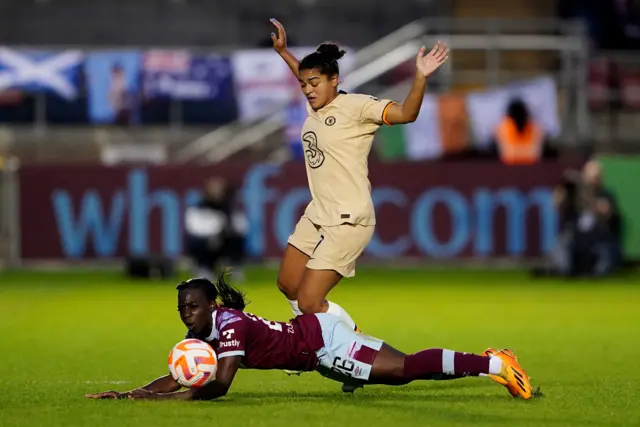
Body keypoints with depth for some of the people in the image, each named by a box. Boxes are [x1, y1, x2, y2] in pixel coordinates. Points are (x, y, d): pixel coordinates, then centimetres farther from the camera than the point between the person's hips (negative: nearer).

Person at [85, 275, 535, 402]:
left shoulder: (230, 325, -25)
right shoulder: (202, 334, 2)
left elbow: (219, 386, -31)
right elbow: (177, 377, 4)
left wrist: (161, 398, -31)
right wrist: (131, 393, -10)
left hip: (322, 341, -8)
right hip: (312, 345, 8)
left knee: (407, 368, -15)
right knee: (402, 371, 10)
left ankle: (494, 365, -11)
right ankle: (488, 362, 18)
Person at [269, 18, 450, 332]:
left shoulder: (356, 106, -15)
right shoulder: (314, 106, 7)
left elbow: (406, 114, -27)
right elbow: (305, 75, 32)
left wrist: (421, 77, -40)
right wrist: (282, 52, 38)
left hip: (348, 221, -9)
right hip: (317, 215, 9)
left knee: (309, 303, -12)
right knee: (287, 286, 17)